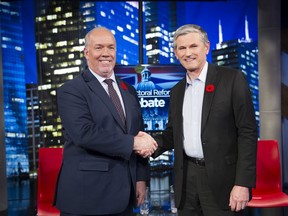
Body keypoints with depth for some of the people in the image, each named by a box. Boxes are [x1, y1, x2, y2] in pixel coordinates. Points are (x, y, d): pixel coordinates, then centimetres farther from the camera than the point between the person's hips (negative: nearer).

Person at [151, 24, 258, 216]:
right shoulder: (177, 91, 12)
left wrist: (243, 183, -14)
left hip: (222, 179, -5)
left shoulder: (232, 79, -5)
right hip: (187, 180, 5)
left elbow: (247, 132, -9)